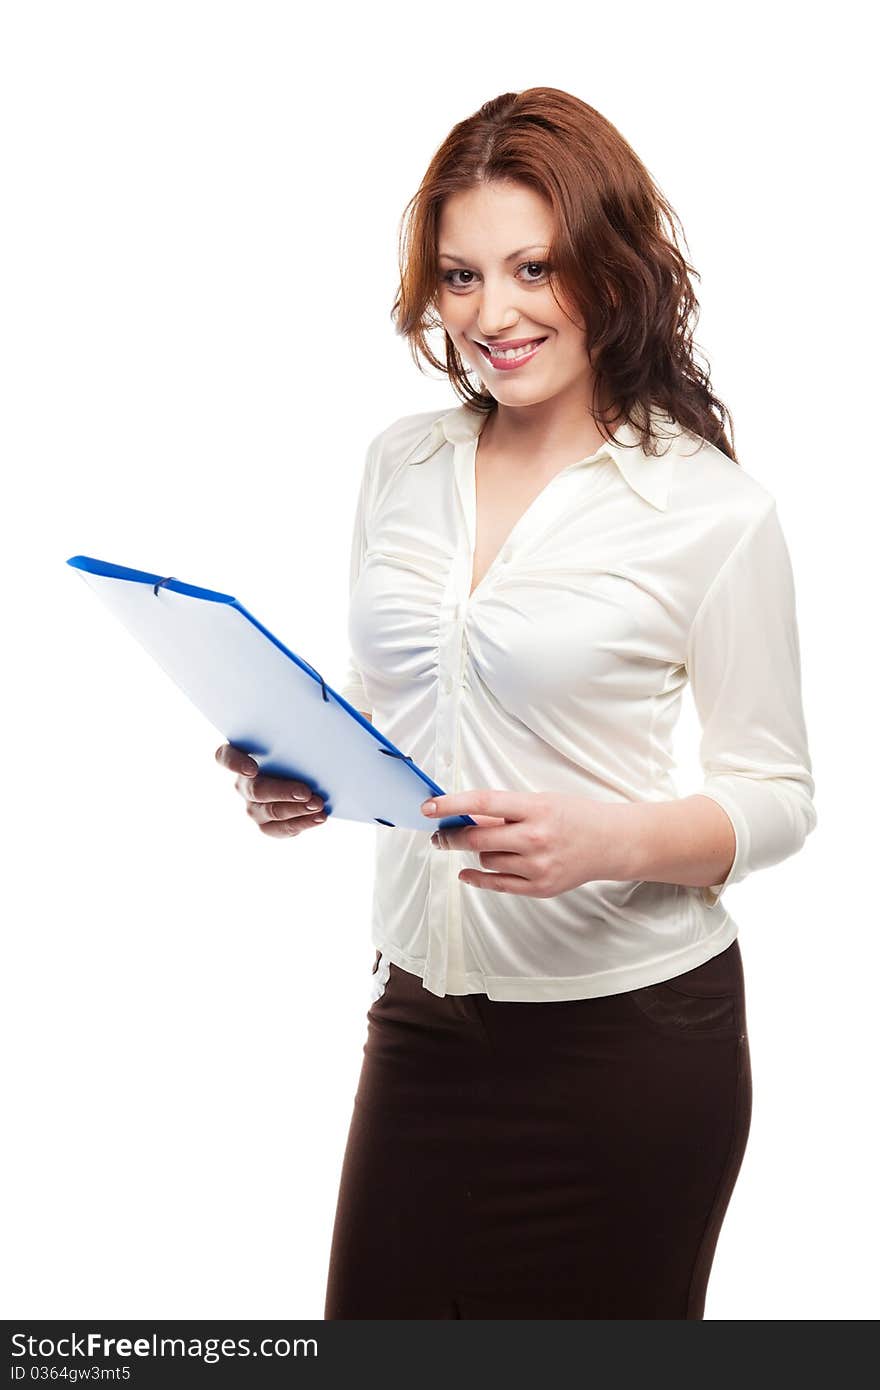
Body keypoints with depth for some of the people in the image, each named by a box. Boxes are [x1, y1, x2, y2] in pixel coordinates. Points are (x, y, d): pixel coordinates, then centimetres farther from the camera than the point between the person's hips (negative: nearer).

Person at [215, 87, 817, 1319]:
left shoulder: (712, 511, -11)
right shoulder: (401, 465, 4)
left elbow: (777, 797, -6)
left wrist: (612, 840, -24)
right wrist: (303, 777, -5)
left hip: (629, 1035, -4)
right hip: (423, 1019, 4)